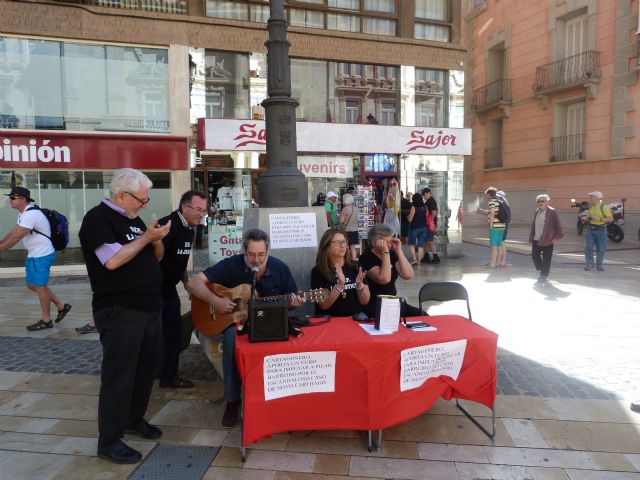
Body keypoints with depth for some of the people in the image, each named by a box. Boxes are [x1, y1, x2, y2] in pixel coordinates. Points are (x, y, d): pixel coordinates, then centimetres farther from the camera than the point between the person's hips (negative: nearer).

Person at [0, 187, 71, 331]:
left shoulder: (31, 215, -22)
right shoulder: (24, 213, 11)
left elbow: (15, 238, -22)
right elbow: (12, 233, 14)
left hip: (41, 256, -10)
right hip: (34, 255, 10)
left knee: (40, 286, 1)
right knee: (32, 285, 16)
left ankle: (46, 320, 15)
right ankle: (61, 306, 24)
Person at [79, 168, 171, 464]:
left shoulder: (134, 219, 14)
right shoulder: (97, 218, -11)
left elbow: (156, 257, 17)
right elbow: (113, 260, -25)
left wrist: (156, 240, -4)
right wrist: (146, 237, -17)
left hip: (149, 307, 8)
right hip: (119, 312, -8)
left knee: (147, 369, 17)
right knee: (119, 375, -1)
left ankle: (134, 419, 35)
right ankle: (109, 441, 13)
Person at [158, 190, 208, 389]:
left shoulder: (188, 230, 8)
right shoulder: (167, 225, -22)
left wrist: (186, 283, 15)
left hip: (168, 289, 9)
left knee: (174, 332, 15)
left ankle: (168, 376, 29)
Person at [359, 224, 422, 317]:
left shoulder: (392, 254, 6)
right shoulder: (366, 258, -13)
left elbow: (408, 275, -7)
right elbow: (384, 279, -27)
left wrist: (399, 250, -10)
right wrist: (385, 252, -24)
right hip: (374, 307, -6)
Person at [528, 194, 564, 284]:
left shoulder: (552, 212, -10)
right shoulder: (537, 212, 9)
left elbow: (558, 225, -10)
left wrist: (556, 237, -12)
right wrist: (531, 237, 13)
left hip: (548, 240, -6)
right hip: (536, 240, 6)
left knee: (546, 259, 2)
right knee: (534, 256, 6)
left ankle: (543, 276, 13)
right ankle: (542, 270, 28)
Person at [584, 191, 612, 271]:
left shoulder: (604, 207, -11)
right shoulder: (591, 206, 8)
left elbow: (611, 218, -16)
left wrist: (599, 219, -24)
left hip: (601, 230, -5)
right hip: (591, 229, 5)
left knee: (601, 249, 4)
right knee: (588, 247, -1)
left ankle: (599, 265, 16)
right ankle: (590, 264, 8)